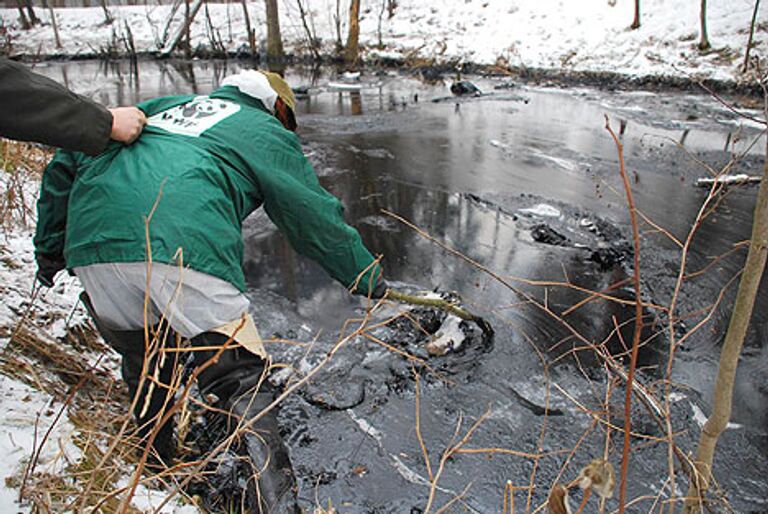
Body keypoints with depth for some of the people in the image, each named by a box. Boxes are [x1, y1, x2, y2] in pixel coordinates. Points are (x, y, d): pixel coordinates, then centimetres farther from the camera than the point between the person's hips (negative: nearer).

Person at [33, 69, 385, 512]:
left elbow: (67, 164, 30)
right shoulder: (266, 131, 20)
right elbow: (317, 218, 16)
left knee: (143, 370, 23)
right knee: (241, 376, -1)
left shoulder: (162, 107, 34)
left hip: (89, 244, 6)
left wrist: (50, 247, 33)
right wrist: (368, 278, 27)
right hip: (185, 247, -6)